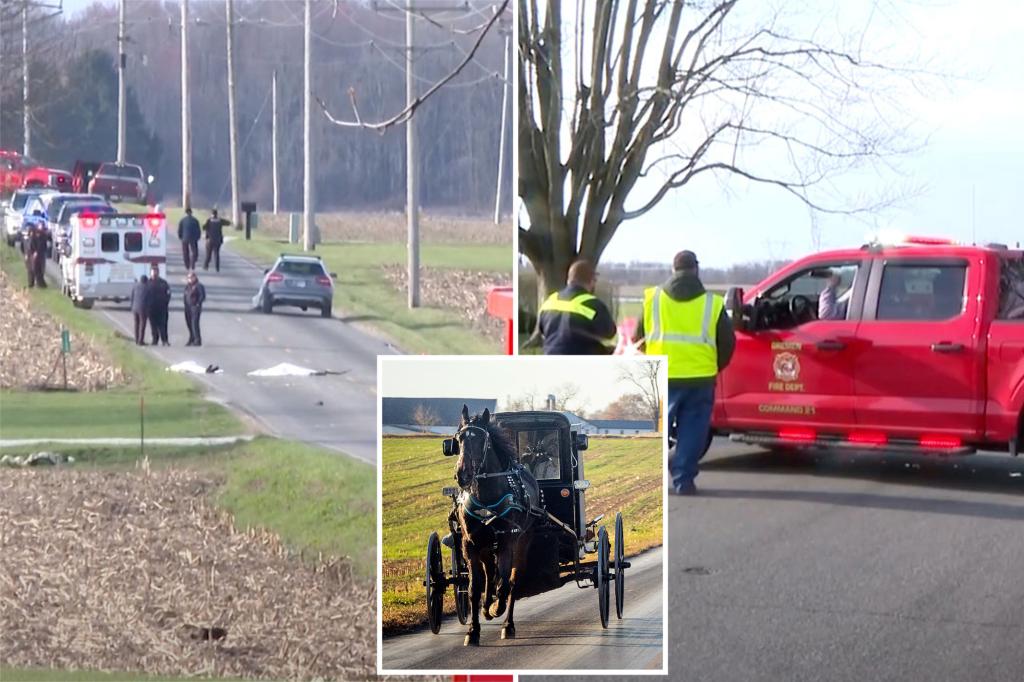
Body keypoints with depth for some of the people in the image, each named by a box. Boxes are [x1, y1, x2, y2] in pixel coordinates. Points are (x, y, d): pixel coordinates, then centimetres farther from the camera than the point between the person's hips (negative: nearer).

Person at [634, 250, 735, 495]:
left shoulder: (652, 299, 3)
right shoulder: (712, 304, 0)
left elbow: (639, 338, 10)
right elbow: (727, 343, 5)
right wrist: (714, 368, 21)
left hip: (661, 377, 1)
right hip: (700, 379, -1)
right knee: (692, 432, 6)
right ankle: (683, 480, 3)